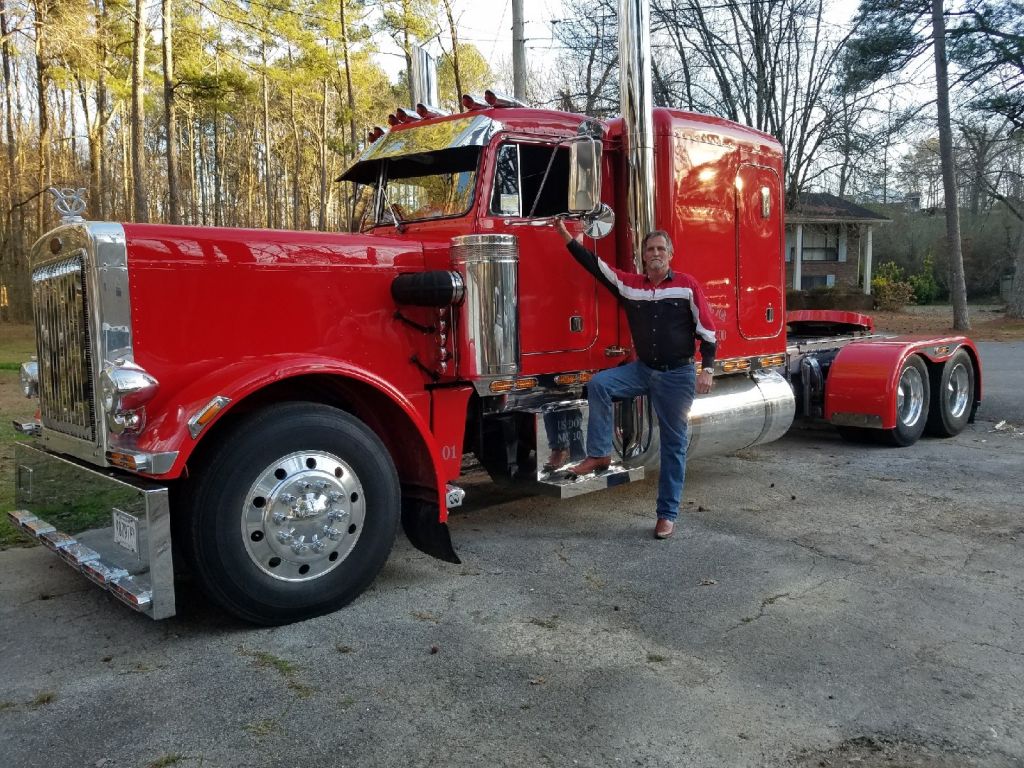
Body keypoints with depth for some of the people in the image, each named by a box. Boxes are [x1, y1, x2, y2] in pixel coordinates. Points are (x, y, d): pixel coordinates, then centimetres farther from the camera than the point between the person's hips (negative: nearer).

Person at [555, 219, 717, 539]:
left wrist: (707, 370, -10)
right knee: (598, 385, -21)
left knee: (673, 445, 2)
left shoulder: (687, 285, -4)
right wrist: (565, 234, -1)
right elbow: (595, 265, 2)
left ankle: (667, 514, 10)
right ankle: (600, 454, -8)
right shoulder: (630, 284, 4)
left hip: (678, 374, -3)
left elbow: (707, 330, -3)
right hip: (643, 369, 3)